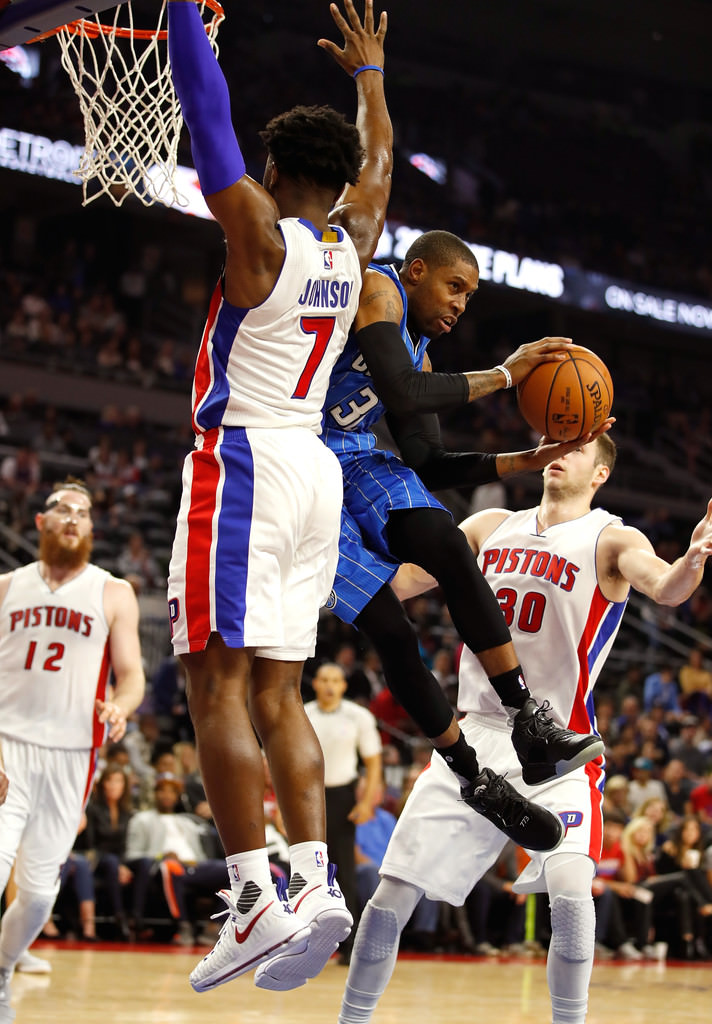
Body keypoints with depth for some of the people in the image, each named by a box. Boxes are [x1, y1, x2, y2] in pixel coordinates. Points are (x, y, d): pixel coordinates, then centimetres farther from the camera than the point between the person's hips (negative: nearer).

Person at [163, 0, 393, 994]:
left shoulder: (262, 232, -7)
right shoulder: (355, 242, 11)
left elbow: (207, 113, -6)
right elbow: (378, 157, 30)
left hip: (243, 462, -7)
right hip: (314, 470, 7)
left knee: (218, 684, -9)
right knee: (277, 692, 7)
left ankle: (254, 897, -17)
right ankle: (317, 880, -4)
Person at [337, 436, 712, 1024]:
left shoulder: (610, 540, -5)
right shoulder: (493, 527, 11)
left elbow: (664, 587, -25)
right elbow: (403, 579, 13)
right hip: (476, 734, 4)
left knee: (570, 881, -28)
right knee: (393, 893, 2)